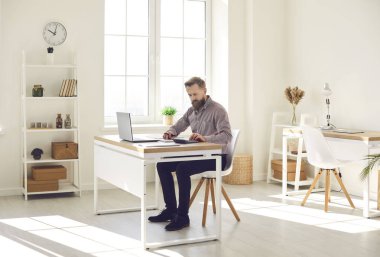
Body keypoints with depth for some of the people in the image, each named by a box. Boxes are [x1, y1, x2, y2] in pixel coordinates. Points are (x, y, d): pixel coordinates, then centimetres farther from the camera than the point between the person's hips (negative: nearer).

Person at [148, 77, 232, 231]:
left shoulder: (217, 110, -13)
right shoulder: (192, 110, 11)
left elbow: (227, 136, -25)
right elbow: (177, 126, 20)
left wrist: (205, 138, -41)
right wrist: (170, 132, -5)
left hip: (215, 156, -8)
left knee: (182, 169, -31)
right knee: (162, 165, -4)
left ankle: (183, 217, -22)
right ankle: (171, 210, 3)